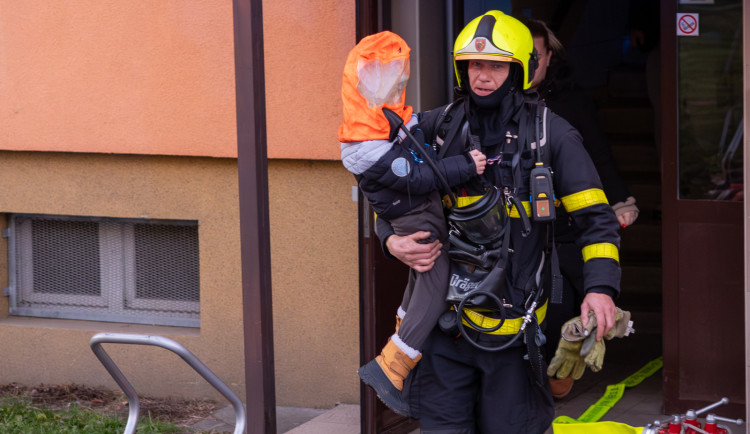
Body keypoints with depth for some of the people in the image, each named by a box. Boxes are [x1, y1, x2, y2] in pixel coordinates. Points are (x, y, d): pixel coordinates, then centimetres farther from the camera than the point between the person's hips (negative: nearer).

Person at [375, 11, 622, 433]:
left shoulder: (552, 135, -1)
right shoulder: (436, 127, 5)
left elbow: (595, 217, 0)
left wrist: (601, 287, -15)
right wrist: (394, 241, -5)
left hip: (514, 320, -2)